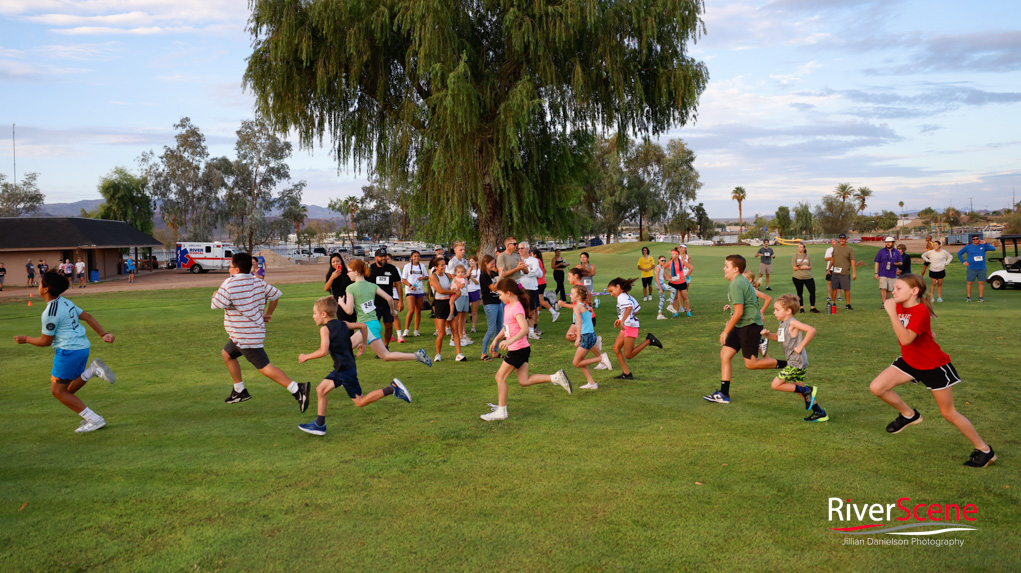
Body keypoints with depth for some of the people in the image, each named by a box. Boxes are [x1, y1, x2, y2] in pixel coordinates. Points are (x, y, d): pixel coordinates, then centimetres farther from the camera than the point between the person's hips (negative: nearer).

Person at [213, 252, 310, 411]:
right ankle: (240, 391, 33)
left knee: (264, 367, -10)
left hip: (246, 336, -10)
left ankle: (297, 389, -19)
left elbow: (215, 304, -14)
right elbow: (276, 293, 10)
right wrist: (268, 313, 20)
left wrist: (215, 295, 9)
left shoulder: (230, 284, -17)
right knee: (226, 354, 26)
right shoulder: (257, 282, 5)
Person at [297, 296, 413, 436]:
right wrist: (363, 343, 26)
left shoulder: (325, 329, -15)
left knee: (360, 402, -1)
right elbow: (363, 326, 16)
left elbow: (323, 351, -25)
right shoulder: (342, 324, 8)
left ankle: (392, 388, -6)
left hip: (345, 371, -9)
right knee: (320, 389, 12)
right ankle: (319, 425, 16)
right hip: (340, 369, 9)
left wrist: (306, 357, -11)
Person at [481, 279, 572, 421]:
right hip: (521, 350, 10)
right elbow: (506, 327, 24)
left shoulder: (517, 308, -19)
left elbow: (525, 328, -33)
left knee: (500, 376, -2)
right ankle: (555, 377, 10)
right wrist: (496, 340, 20)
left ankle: (501, 411, 5)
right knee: (524, 381, 11)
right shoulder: (507, 306, 10)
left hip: (518, 349, -10)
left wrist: (510, 341, -42)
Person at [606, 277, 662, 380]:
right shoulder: (628, 297, 14)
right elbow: (636, 311, 20)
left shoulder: (621, 297, -14)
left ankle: (649, 340, -2)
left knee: (628, 355, -5)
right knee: (616, 348, 9)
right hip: (626, 327, 10)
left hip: (630, 326, -10)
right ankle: (626, 373, 10)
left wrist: (623, 321, -41)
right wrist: (620, 320, 24)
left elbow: (629, 307, -32)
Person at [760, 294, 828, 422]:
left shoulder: (792, 323, -16)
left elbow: (811, 330, -27)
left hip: (796, 362, -10)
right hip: (794, 362, 10)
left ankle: (807, 391, -3)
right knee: (799, 388, 16)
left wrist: (801, 346, -22)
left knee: (776, 385, -7)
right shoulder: (782, 324, 11)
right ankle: (820, 413, 20)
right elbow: (778, 337, 27)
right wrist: (767, 334, 7)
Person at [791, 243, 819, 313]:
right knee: (800, 293, 6)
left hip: (808, 277, 2)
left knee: (812, 291, -3)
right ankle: (801, 308, 18)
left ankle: (812, 307, 9)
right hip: (797, 278, -1)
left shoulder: (808, 256, 7)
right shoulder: (794, 256, 1)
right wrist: (803, 267, -10)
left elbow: (810, 267, 5)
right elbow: (794, 268, -5)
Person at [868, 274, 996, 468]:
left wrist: (891, 313, -40)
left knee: (948, 413, 3)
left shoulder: (921, 311, -27)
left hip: (934, 366, -7)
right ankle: (908, 415, 14)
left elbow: (905, 339, -39)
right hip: (910, 361, 7)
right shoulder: (899, 306, -4)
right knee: (876, 387, -11)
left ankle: (984, 450, 23)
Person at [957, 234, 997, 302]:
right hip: (972, 268, -1)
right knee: (970, 283, 1)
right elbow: (959, 253, 11)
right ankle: (968, 297, 10)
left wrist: (985, 243, -16)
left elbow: (993, 249, -7)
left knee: (981, 283, 2)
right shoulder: (968, 247, 3)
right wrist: (963, 261, 1)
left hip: (982, 268, 1)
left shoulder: (983, 246, 6)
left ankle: (981, 297, 11)